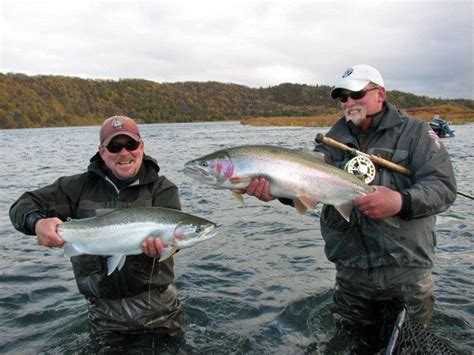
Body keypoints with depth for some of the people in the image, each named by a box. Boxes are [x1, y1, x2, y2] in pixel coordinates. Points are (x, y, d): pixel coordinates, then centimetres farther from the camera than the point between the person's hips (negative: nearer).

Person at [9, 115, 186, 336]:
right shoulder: (82, 185, 1)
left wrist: (159, 244, -45)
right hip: (103, 308, 2)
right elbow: (24, 205, 1)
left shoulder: (163, 189, -5)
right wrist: (37, 223, -23)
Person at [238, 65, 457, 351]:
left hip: (407, 271, -2)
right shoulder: (335, 138, 7)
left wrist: (402, 201, -32)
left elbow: (444, 186, -12)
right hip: (350, 271, 3)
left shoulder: (415, 132, -1)